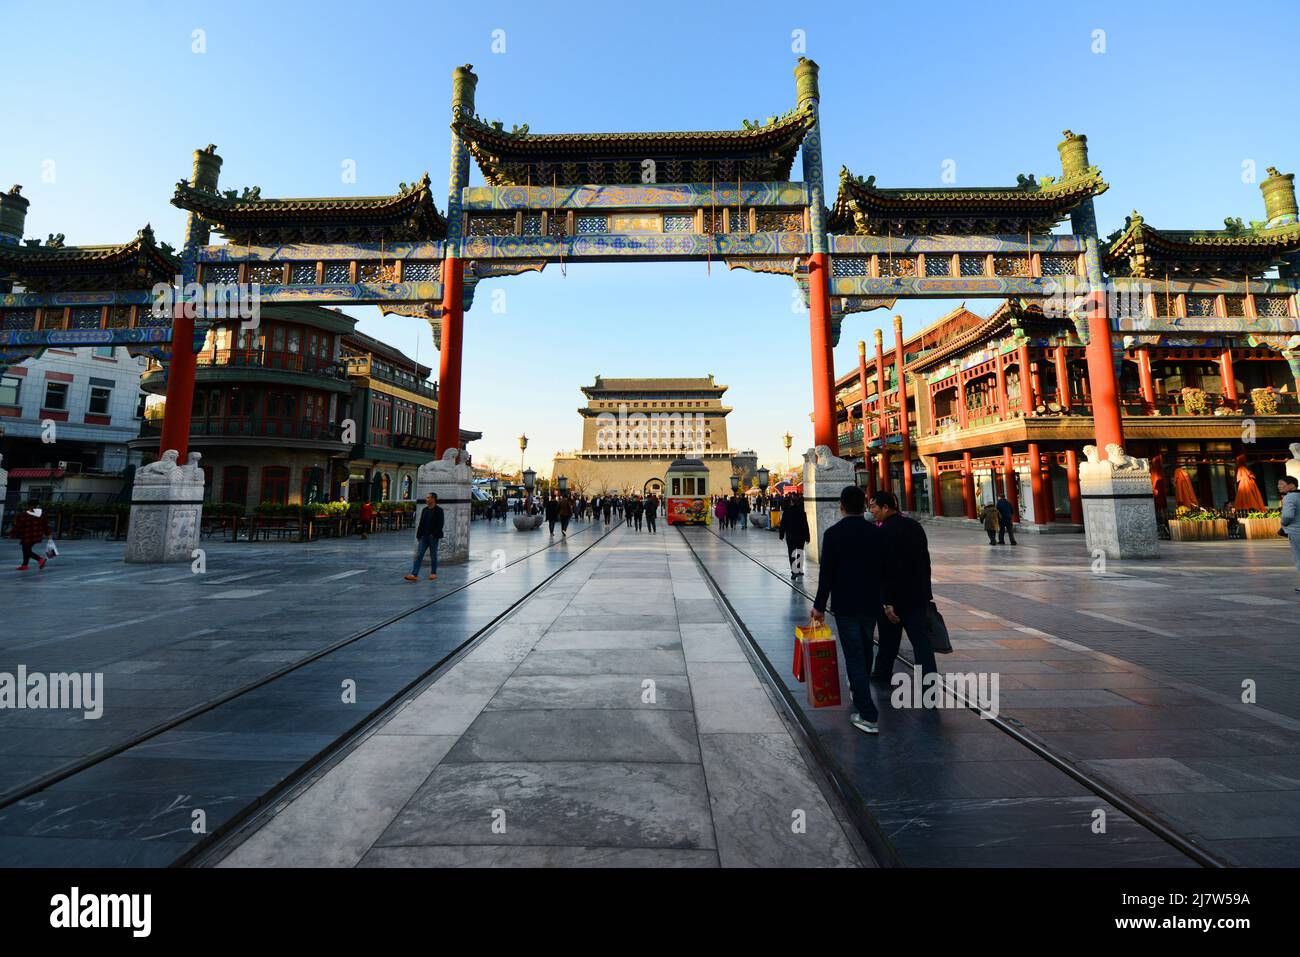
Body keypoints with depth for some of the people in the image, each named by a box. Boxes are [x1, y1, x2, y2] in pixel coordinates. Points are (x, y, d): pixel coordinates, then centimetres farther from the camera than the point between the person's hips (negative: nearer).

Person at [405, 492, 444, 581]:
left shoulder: (438, 510, -7)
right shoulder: (424, 510, 12)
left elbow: (440, 524, -12)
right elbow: (421, 523, 13)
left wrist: (435, 535, -18)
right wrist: (419, 535, 8)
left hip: (433, 537, -6)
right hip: (424, 536, 6)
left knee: (433, 556, 5)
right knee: (418, 555, -1)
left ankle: (433, 573, 18)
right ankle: (414, 574, -3)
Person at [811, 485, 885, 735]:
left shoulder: (833, 533, -13)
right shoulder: (877, 533, -1)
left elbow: (826, 573, -13)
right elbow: (884, 569, 5)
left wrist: (819, 606, -5)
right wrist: (885, 600, 18)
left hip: (845, 604, -5)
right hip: (871, 603, 5)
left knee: (854, 656, 1)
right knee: (865, 650, 23)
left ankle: (868, 716, 1)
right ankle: (859, 690, 44)